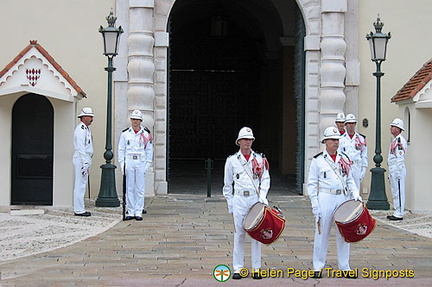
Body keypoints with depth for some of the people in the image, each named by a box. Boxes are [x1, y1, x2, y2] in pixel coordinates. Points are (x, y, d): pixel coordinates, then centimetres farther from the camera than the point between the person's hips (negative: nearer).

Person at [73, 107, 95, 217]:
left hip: (85, 159, 10)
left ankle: (79, 208, 16)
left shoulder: (86, 129, 18)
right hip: (81, 159, -10)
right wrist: (85, 163, -22)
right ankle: (79, 210, -6)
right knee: (80, 185, -8)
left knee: (81, 184, 12)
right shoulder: (80, 129, -13)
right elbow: (81, 148, -19)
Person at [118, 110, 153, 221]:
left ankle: (138, 212, 4)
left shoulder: (146, 134, 4)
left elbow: (149, 150, 7)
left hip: (141, 162, -1)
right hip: (129, 162, 1)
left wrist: (148, 164, 0)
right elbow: (121, 149, 9)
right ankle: (131, 212, 7)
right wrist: (122, 163, 0)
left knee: (140, 189, -1)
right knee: (129, 188, 2)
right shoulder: (125, 133, 6)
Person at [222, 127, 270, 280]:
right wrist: (230, 205, 6)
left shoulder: (260, 159, 10)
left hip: (256, 198, 1)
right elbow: (227, 185, 10)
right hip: (239, 200, -1)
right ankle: (238, 268, 7)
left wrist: (262, 196, -7)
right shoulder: (232, 160, 7)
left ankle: (256, 268, 8)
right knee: (239, 234, -1)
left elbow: (265, 179, 9)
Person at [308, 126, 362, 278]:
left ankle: (344, 267, 17)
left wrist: (355, 194, 0)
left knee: (344, 234, 7)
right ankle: (318, 267, 11)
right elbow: (311, 184, 0)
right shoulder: (317, 160, 0)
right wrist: (315, 205, -7)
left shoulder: (344, 159, 12)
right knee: (322, 234, 1)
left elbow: (350, 180, 17)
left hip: (343, 198, 4)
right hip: (325, 199, -4)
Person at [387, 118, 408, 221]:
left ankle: (399, 214, -4)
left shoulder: (400, 141, -14)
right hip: (393, 170, 11)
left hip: (398, 170, -11)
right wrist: (390, 173, 23)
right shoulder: (394, 141, 19)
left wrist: (397, 173, -22)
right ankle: (397, 213, 19)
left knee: (399, 192, -7)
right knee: (395, 192, 13)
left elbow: (400, 158, -19)